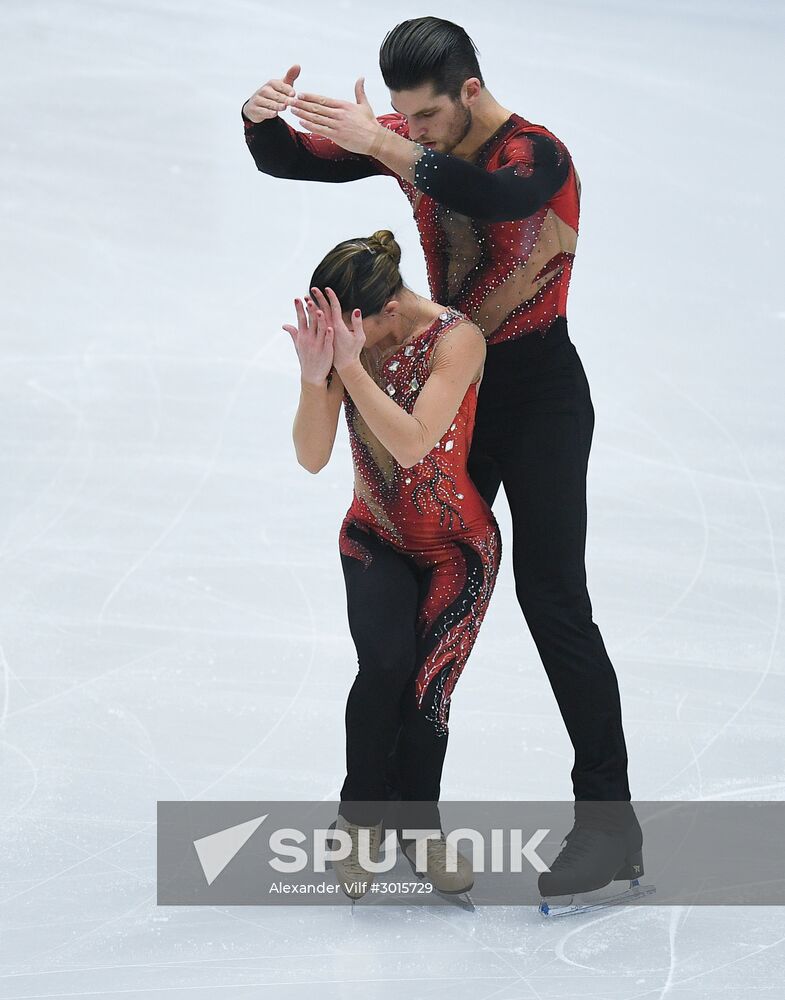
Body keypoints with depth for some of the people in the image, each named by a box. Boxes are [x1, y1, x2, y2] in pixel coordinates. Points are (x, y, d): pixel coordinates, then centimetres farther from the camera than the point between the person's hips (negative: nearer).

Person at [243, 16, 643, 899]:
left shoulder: (538, 155, -21)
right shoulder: (408, 137, -1)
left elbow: (493, 197, -44)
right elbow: (286, 161, -1)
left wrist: (382, 145, -53)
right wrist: (262, 118, -25)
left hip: (539, 390, -7)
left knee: (552, 597, -12)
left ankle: (609, 817, -9)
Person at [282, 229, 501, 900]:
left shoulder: (456, 340, -22)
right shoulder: (340, 338, -11)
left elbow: (412, 443, -34)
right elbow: (312, 458, -15)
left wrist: (350, 366, -37)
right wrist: (315, 376, -31)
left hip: (457, 547, -2)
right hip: (377, 539, 2)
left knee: (426, 687, -16)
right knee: (386, 663, -24)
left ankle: (421, 824, 11)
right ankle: (359, 815, -5)